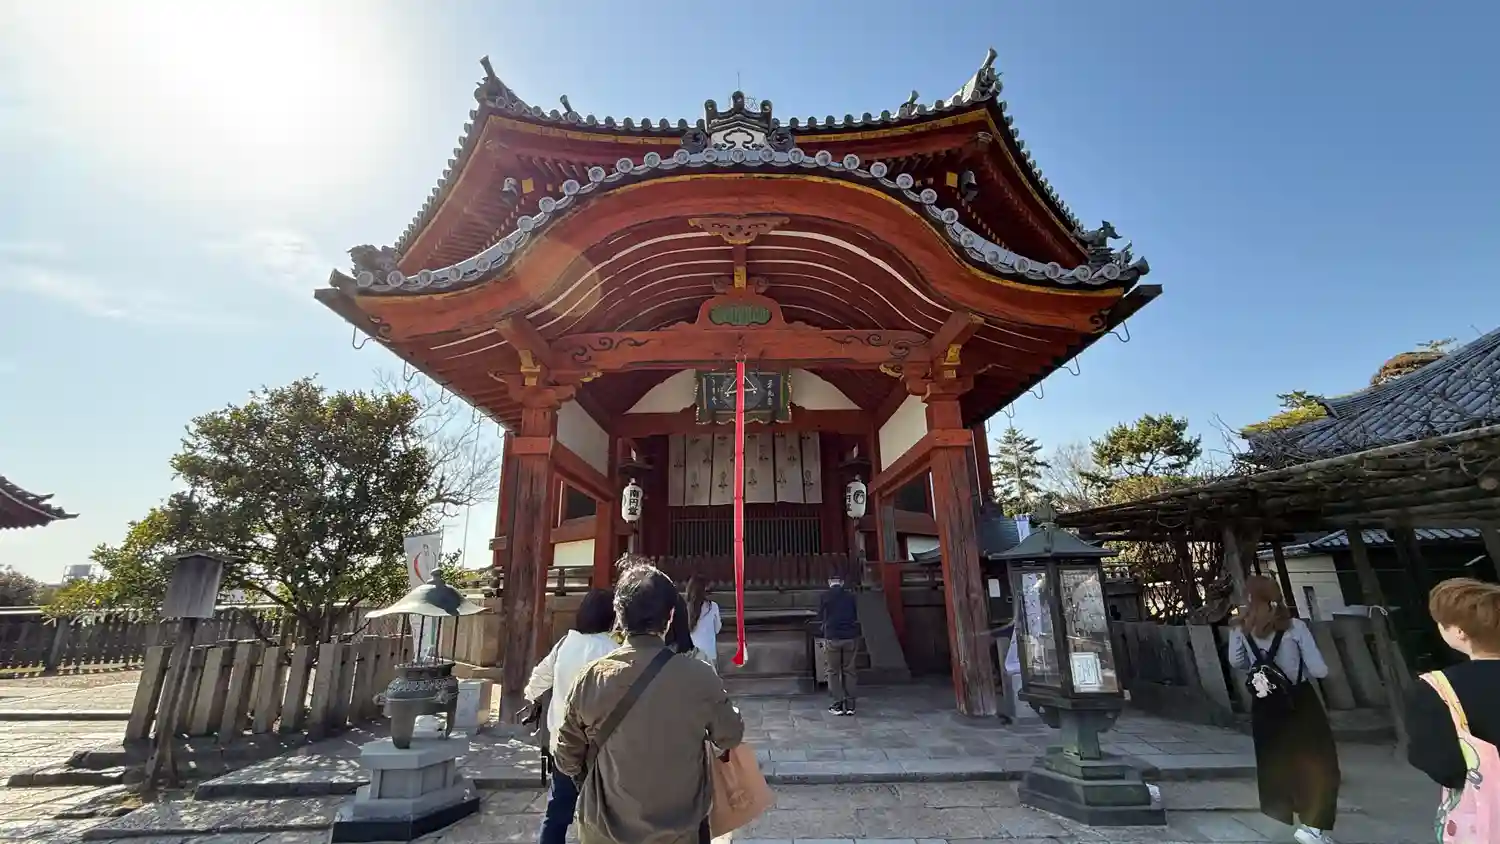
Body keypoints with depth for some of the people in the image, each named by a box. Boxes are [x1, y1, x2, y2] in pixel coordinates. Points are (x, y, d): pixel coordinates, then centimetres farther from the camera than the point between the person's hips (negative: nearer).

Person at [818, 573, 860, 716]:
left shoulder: (824, 597, -3)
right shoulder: (851, 596, 4)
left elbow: (820, 619, 4)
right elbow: (856, 618, 12)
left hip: (832, 638, -2)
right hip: (850, 637, 2)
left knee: (833, 672, 8)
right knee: (848, 670, 11)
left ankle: (838, 704, 6)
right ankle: (850, 705, 12)